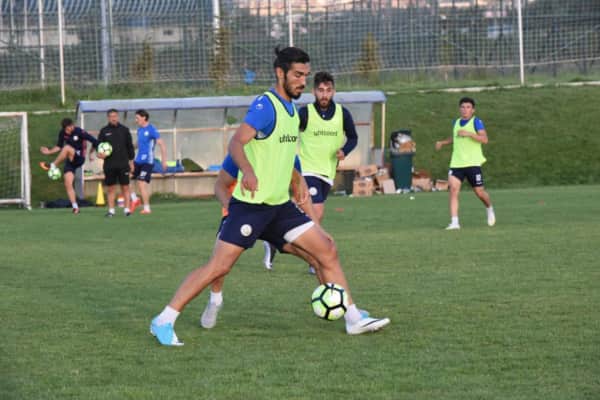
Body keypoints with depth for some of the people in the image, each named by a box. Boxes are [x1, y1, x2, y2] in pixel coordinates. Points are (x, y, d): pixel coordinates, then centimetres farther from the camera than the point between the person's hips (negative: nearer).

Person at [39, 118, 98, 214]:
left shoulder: (79, 132, -14)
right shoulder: (62, 133, 2)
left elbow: (94, 141, -8)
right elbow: (59, 147, 17)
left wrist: (90, 153, 0)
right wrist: (49, 152, 3)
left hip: (79, 158, -5)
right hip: (70, 161, 6)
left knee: (67, 148, -34)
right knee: (68, 184, -7)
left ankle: (52, 166, -23)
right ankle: (75, 207, -3)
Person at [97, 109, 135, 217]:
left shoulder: (124, 130, 6)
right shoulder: (104, 131, 5)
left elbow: (130, 146, 10)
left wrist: (131, 161, 8)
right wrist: (100, 153, -15)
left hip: (123, 164, 0)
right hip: (109, 165, 0)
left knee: (125, 187, -1)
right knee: (111, 188, 3)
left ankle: (127, 209, 3)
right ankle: (111, 210, 7)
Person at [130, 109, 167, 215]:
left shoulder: (151, 130, -11)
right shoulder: (139, 130, 13)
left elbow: (162, 144, -14)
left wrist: (164, 161, -17)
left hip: (147, 162, -8)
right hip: (138, 161, 8)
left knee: (142, 184, -13)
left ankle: (147, 208, -4)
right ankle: (134, 199, 14)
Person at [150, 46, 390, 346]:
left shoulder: (291, 109, 13)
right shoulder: (266, 105, -14)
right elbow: (236, 143, -27)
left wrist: (297, 187, 34)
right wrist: (248, 171, -45)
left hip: (279, 205, 8)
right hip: (250, 205, -8)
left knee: (327, 251, 3)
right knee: (219, 267, -11)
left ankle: (353, 319, 11)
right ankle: (163, 322, -4)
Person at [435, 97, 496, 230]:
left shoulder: (476, 122, -5)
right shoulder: (456, 122, 14)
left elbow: (485, 139, -17)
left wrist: (469, 134, -27)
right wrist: (443, 142, 20)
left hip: (473, 163, -4)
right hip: (456, 163, 4)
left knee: (479, 192, 3)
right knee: (453, 189, -14)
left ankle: (490, 209, 36)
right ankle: (454, 222, -16)